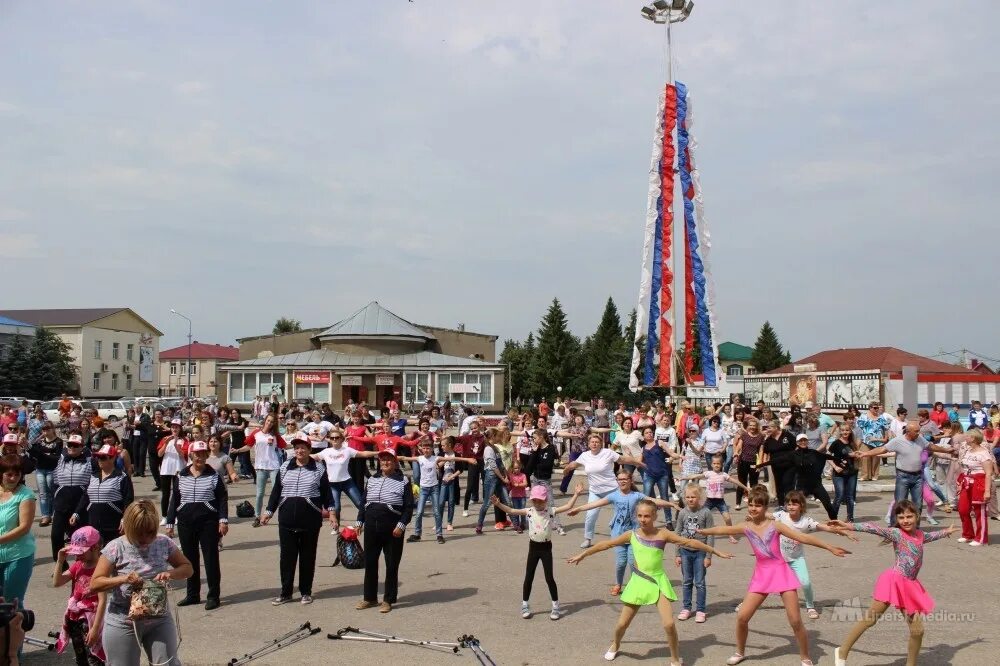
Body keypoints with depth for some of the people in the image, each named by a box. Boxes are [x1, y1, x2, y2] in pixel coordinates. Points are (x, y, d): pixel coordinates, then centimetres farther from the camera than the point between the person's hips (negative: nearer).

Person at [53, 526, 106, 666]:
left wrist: (95, 628, -24)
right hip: (75, 618, 8)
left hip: (90, 618, -8)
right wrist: (60, 561, -7)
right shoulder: (78, 565, 6)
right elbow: (57, 583, 5)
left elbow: (102, 601, -21)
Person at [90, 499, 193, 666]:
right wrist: (123, 579, -26)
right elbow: (94, 584, -11)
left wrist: (170, 574, -16)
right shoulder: (116, 548, -11)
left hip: (159, 620, 2)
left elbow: (187, 568, 6)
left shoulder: (164, 543, -3)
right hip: (122, 624, -2)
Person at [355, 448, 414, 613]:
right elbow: (364, 502, 15)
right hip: (371, 527, 4)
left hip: (392, 529, -4)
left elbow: (408, 506, -6)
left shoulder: (403, 482, -3)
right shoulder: (372, 480, 11)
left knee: (392, 565, 3)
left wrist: (401, 525, -15)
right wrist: (360, 521, 7)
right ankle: (370, 598, 22)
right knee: (370, 563, 10)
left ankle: (388, 600, 13)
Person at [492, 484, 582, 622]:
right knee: (528, 577, 8)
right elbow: (511, 511, -6)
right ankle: (525, 605, 21)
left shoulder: (551, 511, -6)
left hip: (546, 548, -2)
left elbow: (568, 507, -11)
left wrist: (576, 494, -19)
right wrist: (498, 504, -17)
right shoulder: (529, 511, -3)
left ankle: (556, 606, 15)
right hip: (533, 547, 2)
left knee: (549, 578, 2)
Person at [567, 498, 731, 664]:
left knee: (669, 623, -13)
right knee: (622, 623, 8)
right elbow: (606, 544, 5)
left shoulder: (663, 534, -8)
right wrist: (582, 555, 10)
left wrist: (717, 552, -5)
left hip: (658, 582, -2)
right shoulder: (632, 535, -3)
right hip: (639, 582, 2)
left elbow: (690, 542, -6)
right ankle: (615, 646, 42)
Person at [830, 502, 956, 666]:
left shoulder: (920, 535, 14)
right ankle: (842, 652, 3)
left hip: (910, 586, 6)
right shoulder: (896, 533, -5)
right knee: (869, 620, -6)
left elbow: (933, 535, 37)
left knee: (917, 631, 1)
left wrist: (946, 531, 56)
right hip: (894, 581, -6)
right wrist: (849, 526, -30)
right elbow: (875, 529, -19)